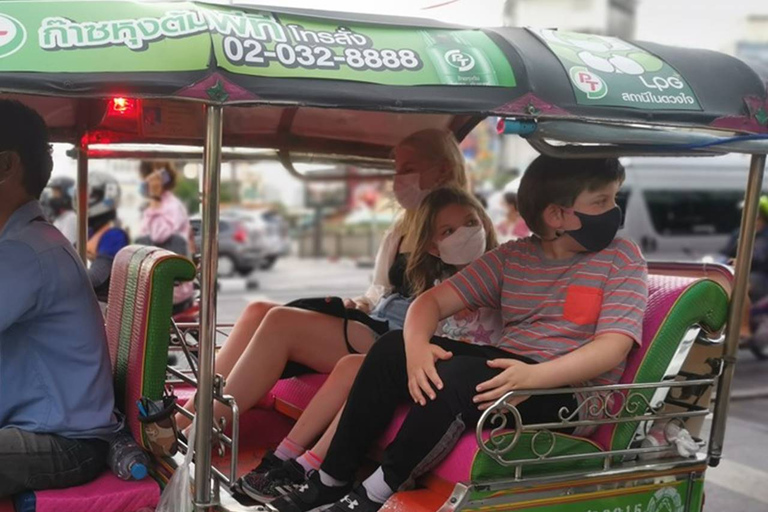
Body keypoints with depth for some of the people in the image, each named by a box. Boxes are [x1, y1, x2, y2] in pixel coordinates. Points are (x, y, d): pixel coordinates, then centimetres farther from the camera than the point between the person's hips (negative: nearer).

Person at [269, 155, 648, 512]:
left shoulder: (623, 260, -3)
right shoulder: (511, 257, 8)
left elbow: (614, 347, -16)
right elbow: (433, 299, 4)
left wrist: (534, 376, -33)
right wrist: (417, 345, -20)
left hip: (568, 394, -5)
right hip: (507, 368, 6)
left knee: (456, 375, -31)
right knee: (392, 347, -10)